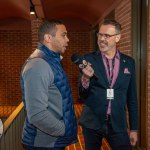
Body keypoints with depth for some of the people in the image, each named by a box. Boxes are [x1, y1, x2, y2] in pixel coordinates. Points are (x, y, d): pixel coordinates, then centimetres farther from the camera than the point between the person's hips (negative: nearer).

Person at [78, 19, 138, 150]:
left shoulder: (129, 62, 2)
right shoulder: (88, 59, -4)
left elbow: (132, 98, 7)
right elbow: (82, 95, -4)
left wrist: (134, 128, 7)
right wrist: (86, 78, -24)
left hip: (118, 125, 1)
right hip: (92, 124, -1)